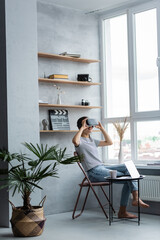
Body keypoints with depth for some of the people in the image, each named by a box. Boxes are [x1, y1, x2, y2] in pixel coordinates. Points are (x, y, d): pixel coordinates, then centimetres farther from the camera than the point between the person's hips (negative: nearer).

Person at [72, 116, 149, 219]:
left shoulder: (92, 140, 24)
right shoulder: (80, 140, -3)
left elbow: (109, 142, 26)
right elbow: (75, 141, -30)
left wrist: (102, 128, 19)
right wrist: (82, 127, -18)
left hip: (102, 168, 9)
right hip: (94, 172, -9)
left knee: (128, 167, -10)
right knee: (127, 178, -17)